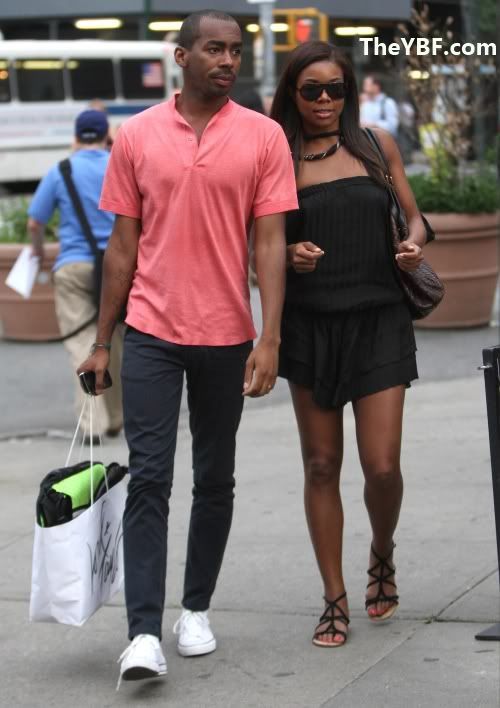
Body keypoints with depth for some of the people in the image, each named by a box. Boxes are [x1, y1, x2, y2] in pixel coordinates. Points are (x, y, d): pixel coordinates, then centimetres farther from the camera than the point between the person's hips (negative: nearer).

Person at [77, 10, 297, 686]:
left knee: (215, 480, 12)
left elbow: (271, 243, -4)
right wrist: (102, 342, 7)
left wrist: (268, 339, -13)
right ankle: (144, 633, -8)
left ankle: (196, 609, 27)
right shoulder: (137, 136, 2)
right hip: (152, 333, 0)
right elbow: (124, 245, 7)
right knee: (149, 478, -7)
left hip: (227, 337, 1)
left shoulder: (263, 137, 0)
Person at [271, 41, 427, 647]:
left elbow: (412, 217, 14)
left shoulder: (375, 144, 5)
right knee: (322, 465, 4)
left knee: (382, 465, -5)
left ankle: (382, 555, 27)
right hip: (310, 324, 0)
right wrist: (291, 256, -13)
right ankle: (335, 600, 15)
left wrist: (413, 246, -8)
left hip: (378, 322, 0)